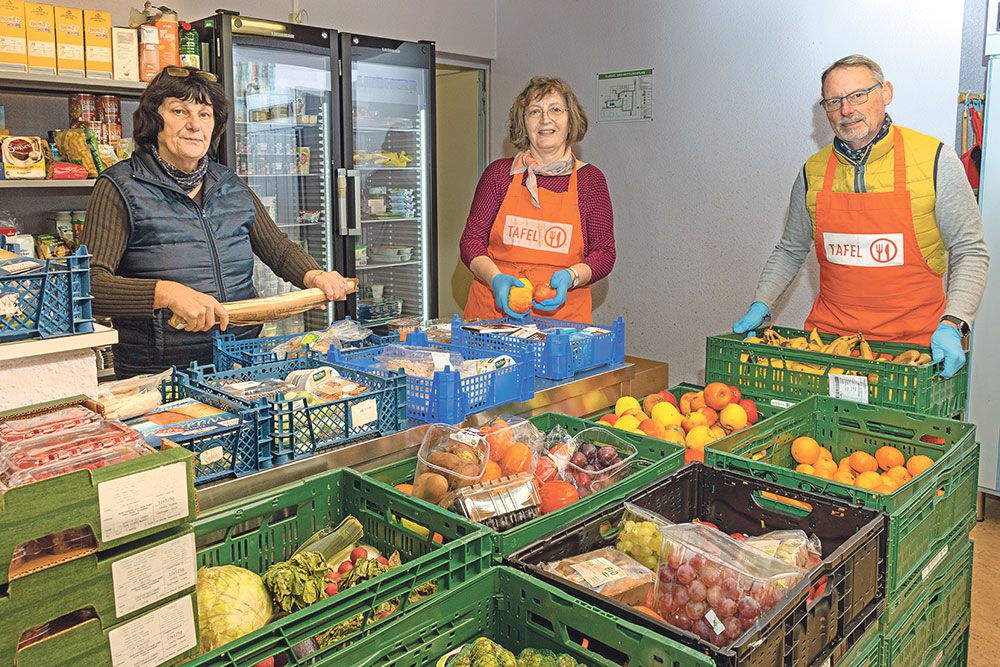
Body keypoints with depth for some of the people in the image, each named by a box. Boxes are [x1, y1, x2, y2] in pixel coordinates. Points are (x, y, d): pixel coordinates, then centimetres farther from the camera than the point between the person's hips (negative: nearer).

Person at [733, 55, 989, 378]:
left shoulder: (935, 159, -2)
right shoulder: (813, 170, 6)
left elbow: (970, 251, 0)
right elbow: (790, 250, 18)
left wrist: (952, 326, -12)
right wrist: (761, 305, 5)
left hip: (913, 339, -2)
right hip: (828, 333, 2)